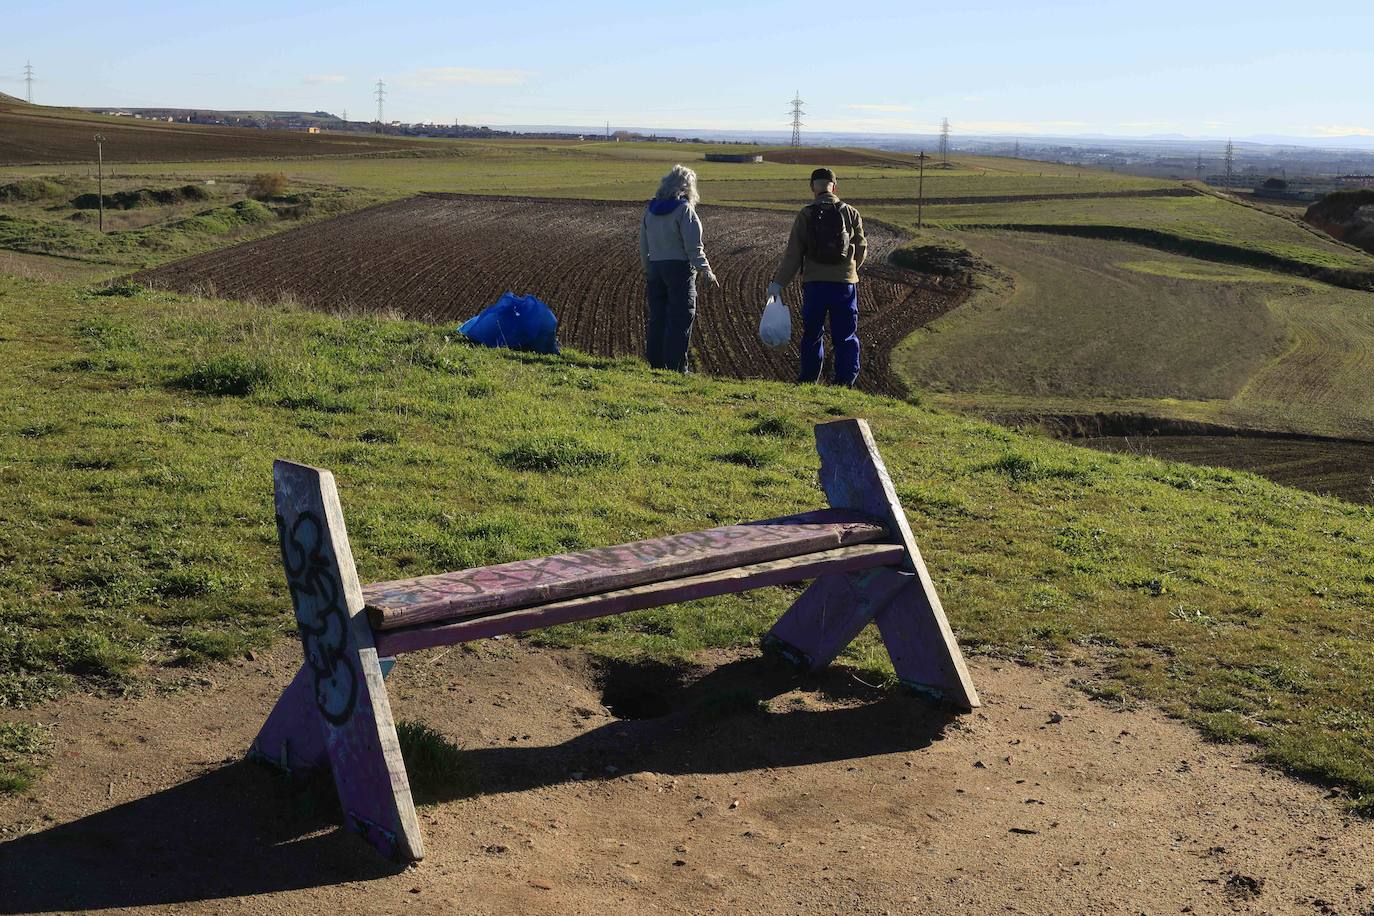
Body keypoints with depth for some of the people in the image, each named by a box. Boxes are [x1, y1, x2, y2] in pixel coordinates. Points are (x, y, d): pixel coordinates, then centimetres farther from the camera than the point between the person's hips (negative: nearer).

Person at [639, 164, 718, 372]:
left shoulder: (650, 209, 10)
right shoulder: (684, 210, -10)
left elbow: (643, 247, 14)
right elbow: (693, 247, -14)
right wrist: (706, 271, -7)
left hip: (655, 268, 6)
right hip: (679, 269, -6)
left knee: (657, 317, 12)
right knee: (680, 319, -2)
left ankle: (655, 363, 16)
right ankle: (676, 366, -3)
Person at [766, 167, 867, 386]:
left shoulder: (805, 215, -2)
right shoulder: (850, 213, 1)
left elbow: (793, 253, -5)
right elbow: (861, 249, 9)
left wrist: (778, 282, -1)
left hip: (813, 283, 0)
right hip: (844, 282, 0)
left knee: (812, 335, 11)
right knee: (846, 337, 6)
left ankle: (808, 382, 15)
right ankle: (845, 382, 4)